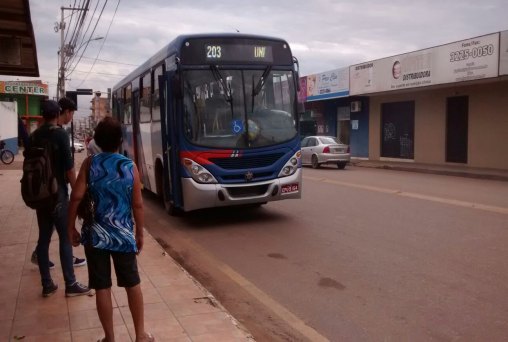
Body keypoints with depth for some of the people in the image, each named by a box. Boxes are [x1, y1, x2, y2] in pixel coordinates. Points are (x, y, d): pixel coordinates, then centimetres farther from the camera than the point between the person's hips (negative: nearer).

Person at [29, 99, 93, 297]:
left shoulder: (34, 136, 9)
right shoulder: (60, 134, -10)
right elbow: (69, 168, -14)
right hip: (57, 194, -6)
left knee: (43, 238, 10)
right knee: (65, 238, 0)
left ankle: (47, 285, 15)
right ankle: (70, 285, 4)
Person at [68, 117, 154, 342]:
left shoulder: (90, 163, -5)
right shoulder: (130, 166, -5)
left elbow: (76, 197, -8)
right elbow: (137, 205, -4)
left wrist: (71, 227, 4)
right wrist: (139, 233, 8)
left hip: (95, 234, 0)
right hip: (123, 235, 0)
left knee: (102, 288, 9)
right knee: (133, 285, 14)